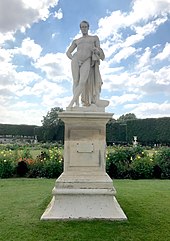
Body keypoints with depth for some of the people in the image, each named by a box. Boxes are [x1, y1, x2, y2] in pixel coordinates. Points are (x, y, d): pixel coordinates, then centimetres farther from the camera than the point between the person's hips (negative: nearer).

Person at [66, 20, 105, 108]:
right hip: (76, 59, 2)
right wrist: (73, 59, -1)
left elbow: (99, 50, 15)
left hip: (87, 61, -2)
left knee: (82, 82, -24)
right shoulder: (76, 41, 24)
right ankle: (77, 105, -15)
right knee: (76, 82, -12)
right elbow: (68, 53, 19)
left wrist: (96, 50, -10)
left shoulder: (95, 38, 23)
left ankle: (71, 103, -27)